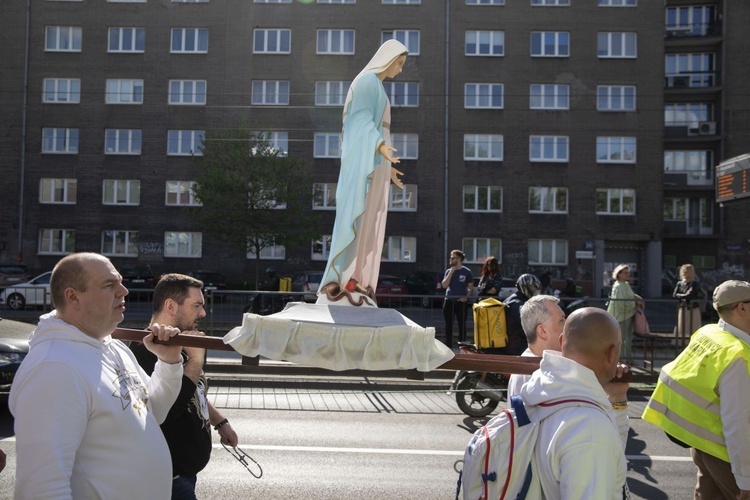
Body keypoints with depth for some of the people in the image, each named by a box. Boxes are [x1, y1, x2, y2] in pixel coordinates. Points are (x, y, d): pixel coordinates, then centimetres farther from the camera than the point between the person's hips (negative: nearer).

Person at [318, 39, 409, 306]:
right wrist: (380, 146, -33)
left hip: (373, 163, 10)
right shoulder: (367, 80, -4)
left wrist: (385, 167, 29)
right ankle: (343, 281, -18)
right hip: (364, 160, -10)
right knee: (356, 219, -15)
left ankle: (356, 285, 1)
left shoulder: (376, 87, 26)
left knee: (368, 227, 3)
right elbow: (362, 120, -16)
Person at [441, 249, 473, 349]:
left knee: (462, 325, 2)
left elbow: (471, 288, 3)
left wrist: (466, 297, -13)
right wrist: (452, 272, -8)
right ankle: (448, 347, 14)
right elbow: (444, 285, -4)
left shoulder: (466, 272, -1)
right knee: (448, 326, 7)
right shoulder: (448, 271, 8)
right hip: (449, 301, 3)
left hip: (461, 302, -3)